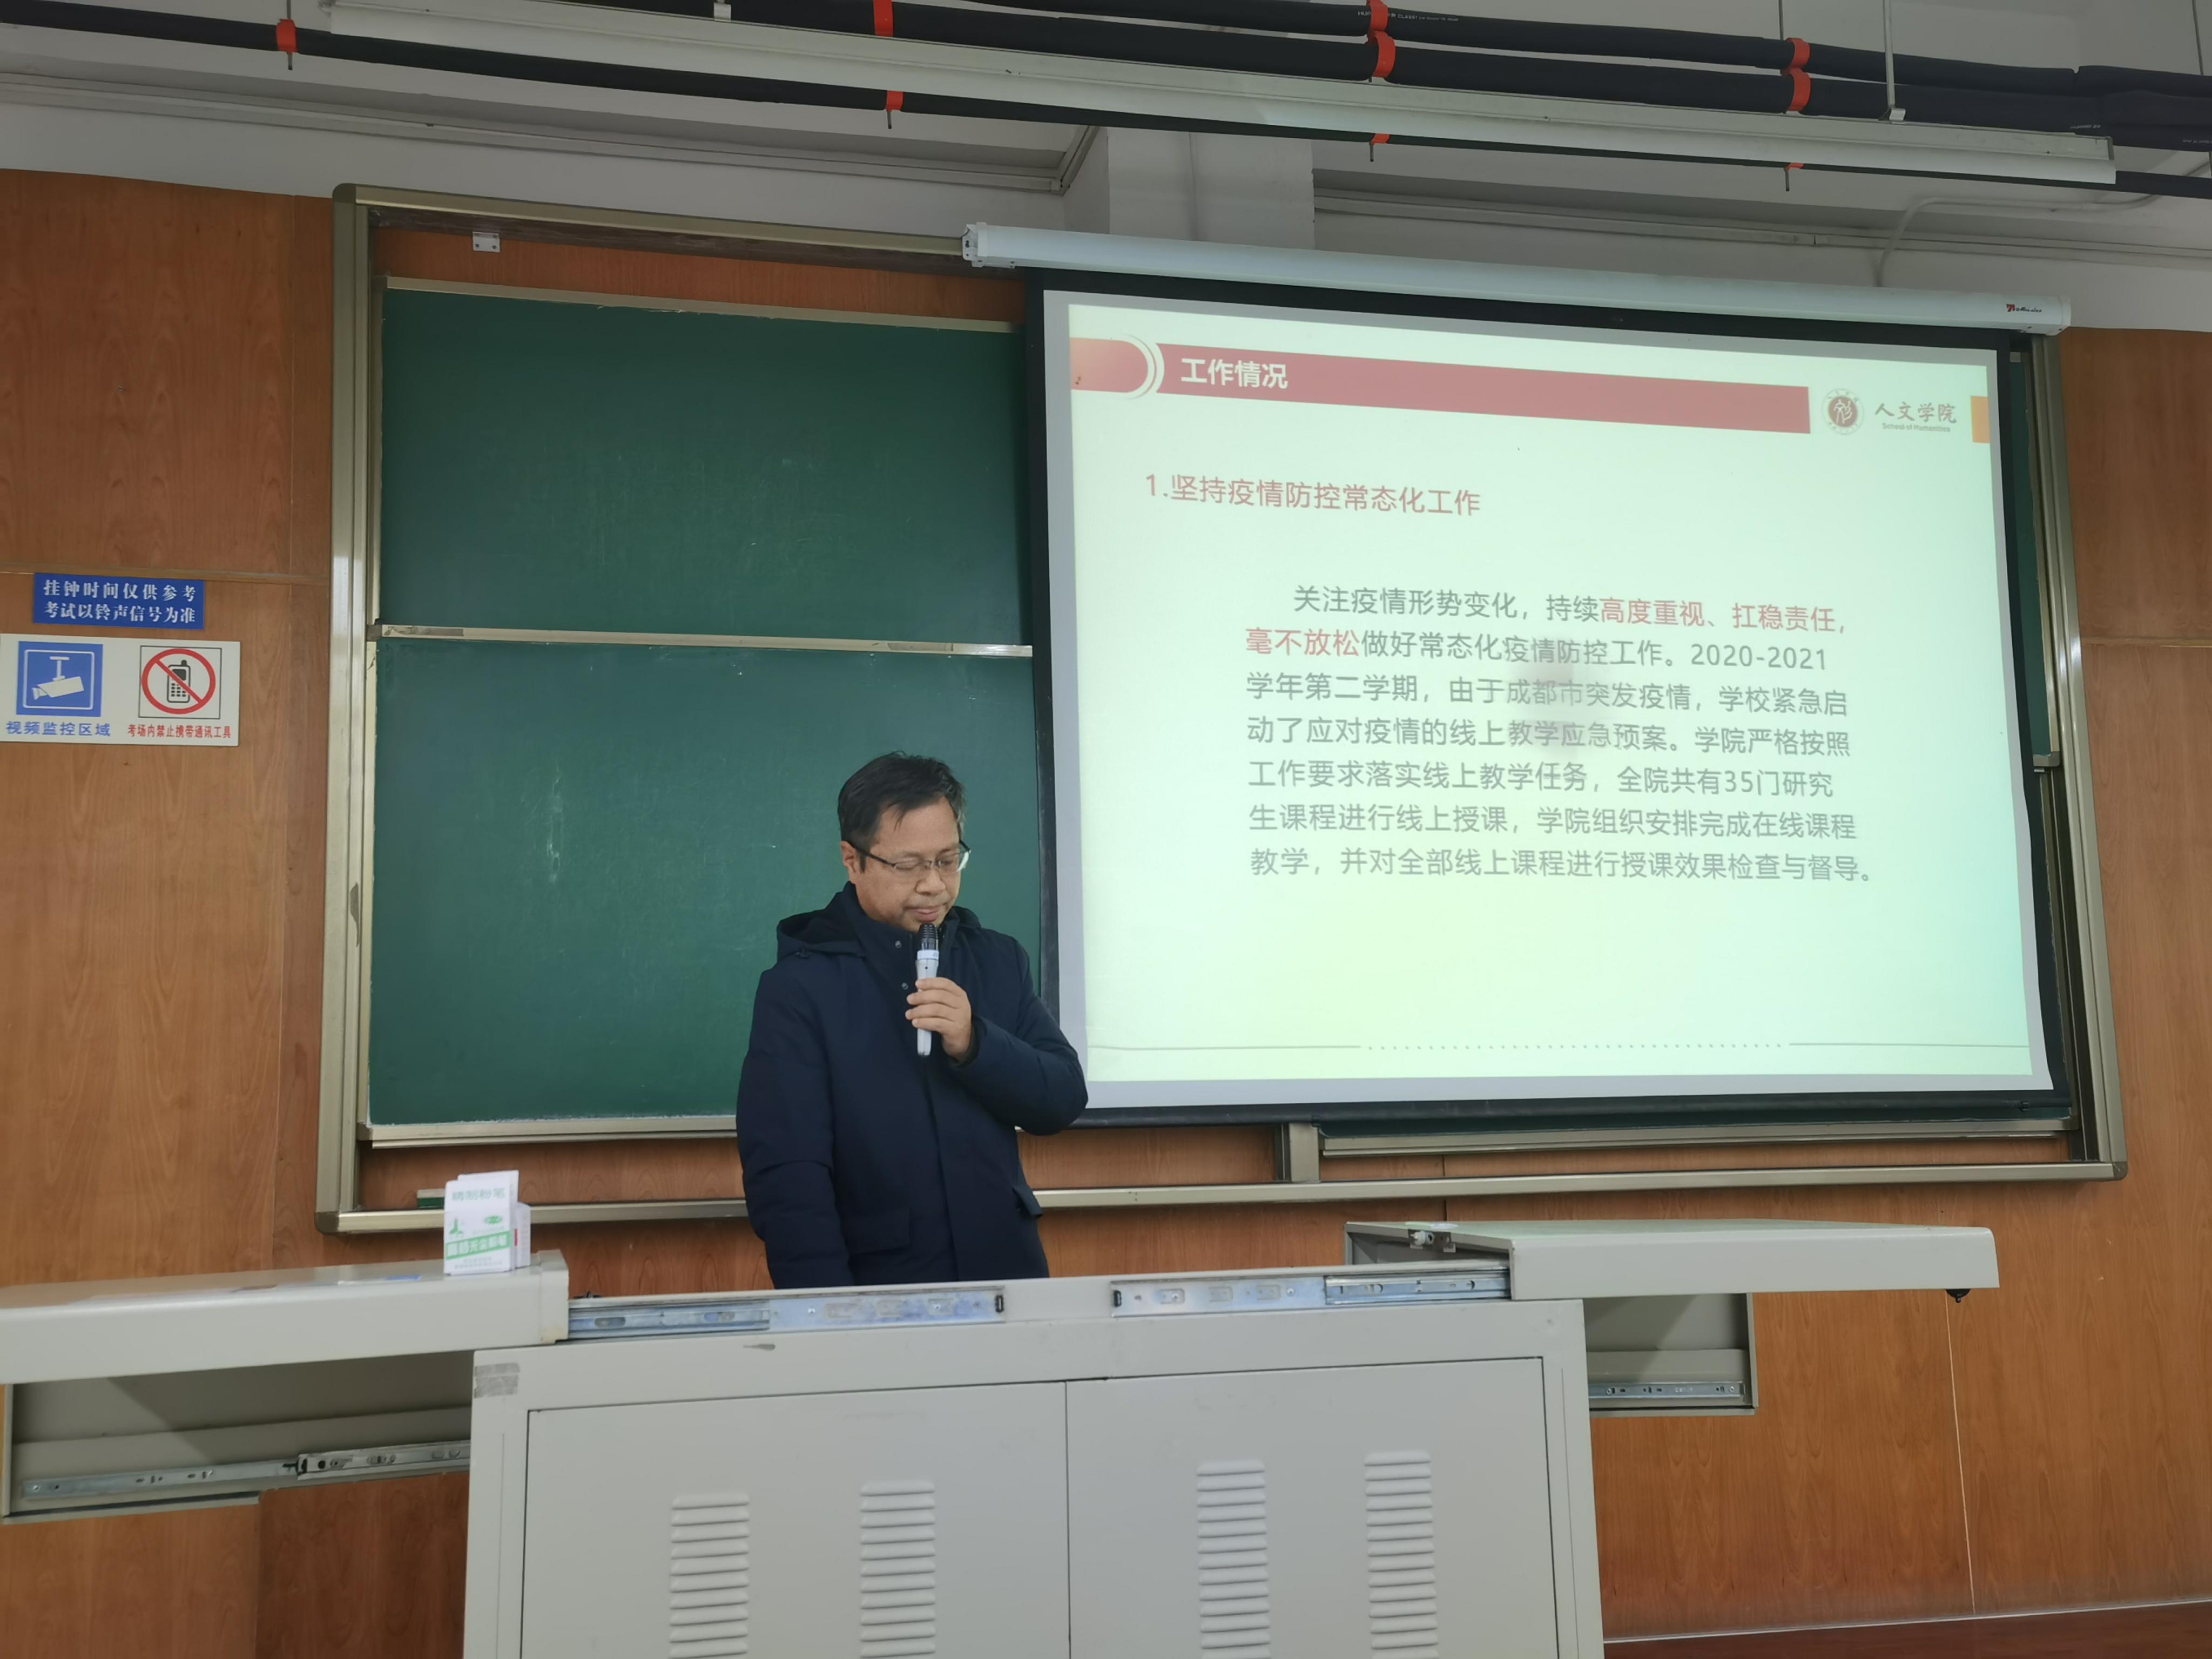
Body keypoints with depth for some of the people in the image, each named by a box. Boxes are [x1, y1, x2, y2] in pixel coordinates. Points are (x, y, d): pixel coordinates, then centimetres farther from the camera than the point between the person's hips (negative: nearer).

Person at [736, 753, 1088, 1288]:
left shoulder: (998, 961, 4)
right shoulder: (799, 986, -8)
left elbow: (1064, 1099, 1)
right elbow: (785, 1174, -13)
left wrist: (974, 1044, -16)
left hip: (1005, 1275, 4)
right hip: (875, 1294, -3)